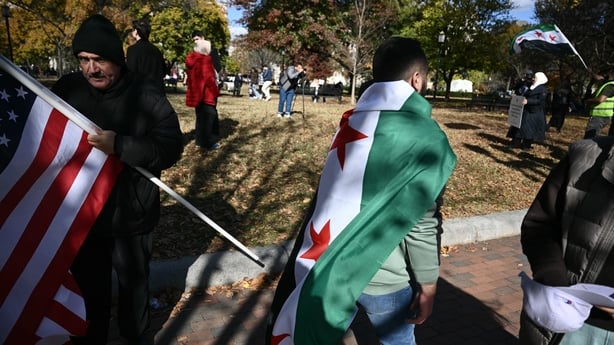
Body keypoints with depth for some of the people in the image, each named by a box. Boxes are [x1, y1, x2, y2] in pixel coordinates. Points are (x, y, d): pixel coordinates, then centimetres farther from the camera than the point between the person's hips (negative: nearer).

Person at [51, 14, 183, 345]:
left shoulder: (147, 94, -13)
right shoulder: (65, 89, -2)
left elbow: (171, 148, -19)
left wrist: (120, 145, -32)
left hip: (131, 214, -2)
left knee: (134, 281, 19)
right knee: (88, 286, 18)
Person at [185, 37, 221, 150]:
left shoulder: (192, 58, 9)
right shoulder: (205, 60, -17)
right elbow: (209, 78, -19)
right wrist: (215, 91, -11)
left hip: (197, 93, 9)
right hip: (207, 93, -9)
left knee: (201, 116, 17)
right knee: (208, 116, -3)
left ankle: (199, 139, 24)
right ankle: (207, 142, 1)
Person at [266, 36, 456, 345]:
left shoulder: (351, 121, 0)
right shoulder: (424, 137, -15)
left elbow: (332, 194, 5)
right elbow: (421, 222, -16)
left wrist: (335, 254, 16)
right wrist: (427, 284, -3)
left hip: (329, 265, 5)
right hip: (383, 277, -4)